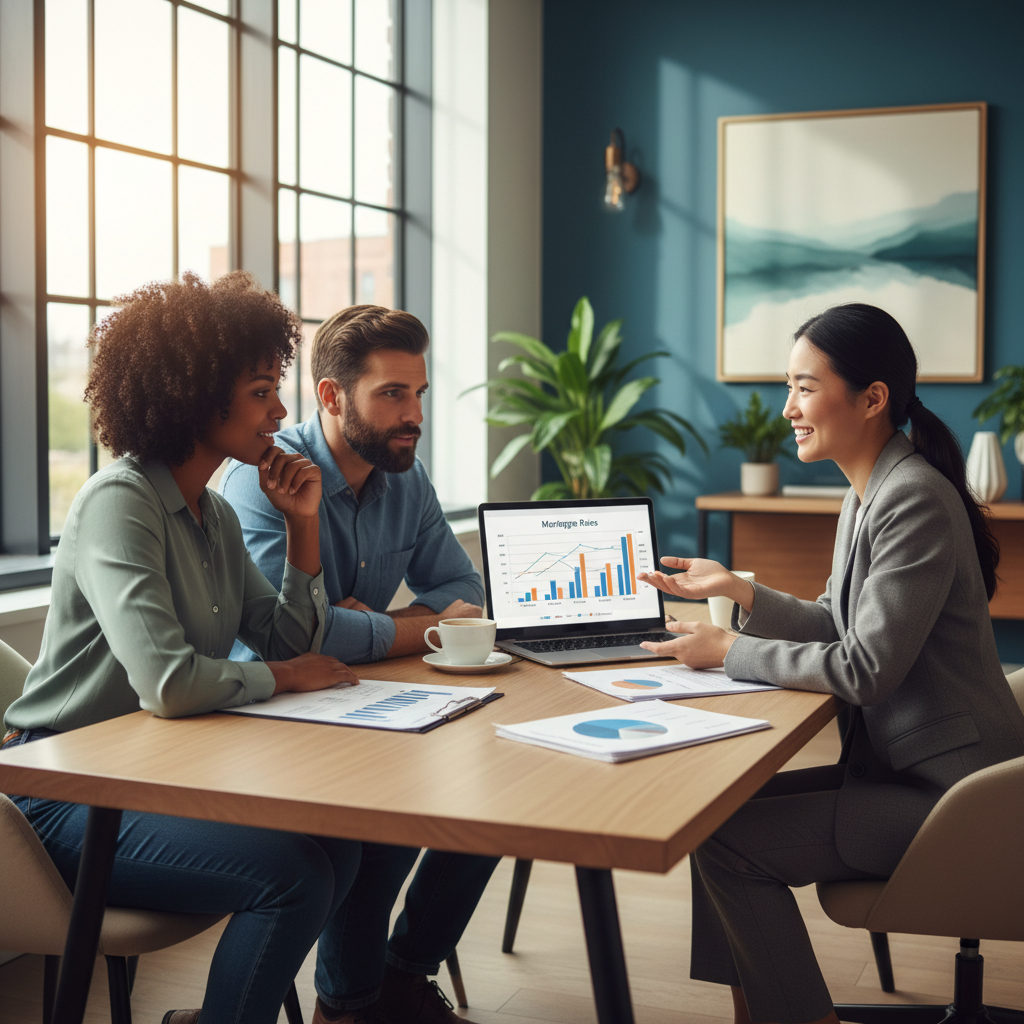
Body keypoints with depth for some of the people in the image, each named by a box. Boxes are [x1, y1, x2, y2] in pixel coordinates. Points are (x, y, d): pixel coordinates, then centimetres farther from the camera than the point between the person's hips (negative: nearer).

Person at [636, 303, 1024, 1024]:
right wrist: (739, 592, 2)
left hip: (946, 795, -9)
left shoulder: (915, 502, -22)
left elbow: (864, 670, -23)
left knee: (729, 842, -14)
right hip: (899, 764, 10)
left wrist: (731, 652, -14)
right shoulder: (867, 495, 9)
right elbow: (835, 627, 14)